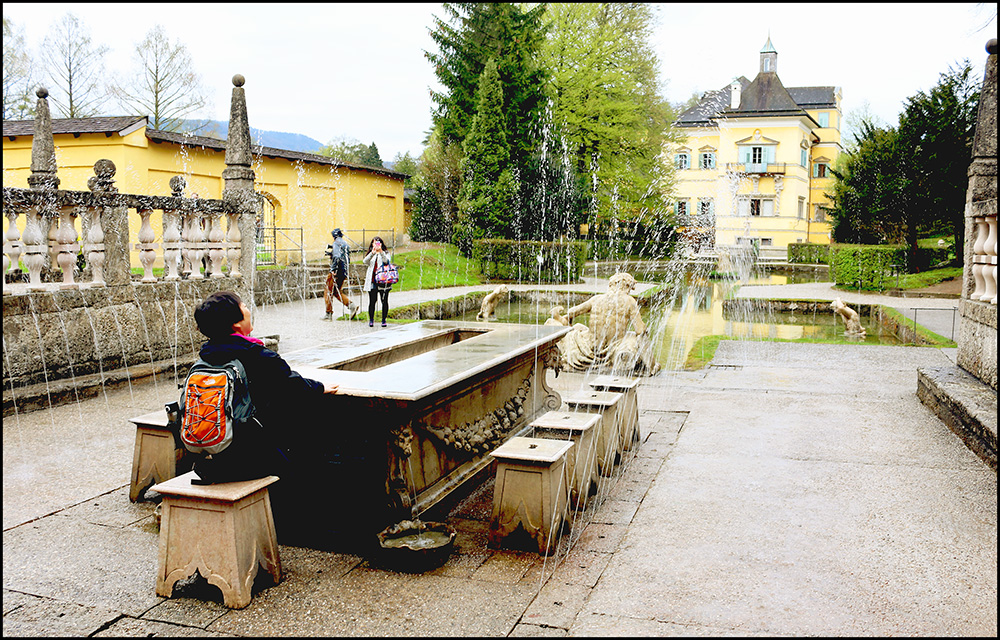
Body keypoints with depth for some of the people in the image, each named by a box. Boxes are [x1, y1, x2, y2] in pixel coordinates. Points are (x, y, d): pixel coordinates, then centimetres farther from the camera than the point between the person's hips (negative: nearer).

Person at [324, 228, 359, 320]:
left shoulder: (336, 243, -8)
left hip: (337, 272, -8)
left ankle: (329, 314, 2)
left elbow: (337, 257, -23)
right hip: (344, 272, 8)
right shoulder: (345, 244, 18)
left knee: (328, 292, 1)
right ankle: (351, 305, 0)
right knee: (337, 292, 17)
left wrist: (333, 269, -23)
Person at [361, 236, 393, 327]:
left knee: (384, 301, 0)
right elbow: (365, 261, -7)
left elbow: (387, 261, -15)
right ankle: (371, 320, 12)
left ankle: (384, 320, 9)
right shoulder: (370, 254, 13)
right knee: (372, 301, 1)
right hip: (372, 281, 1)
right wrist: (373, 252, -22)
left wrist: (381, 251, -27)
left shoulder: (386, 253, 6)